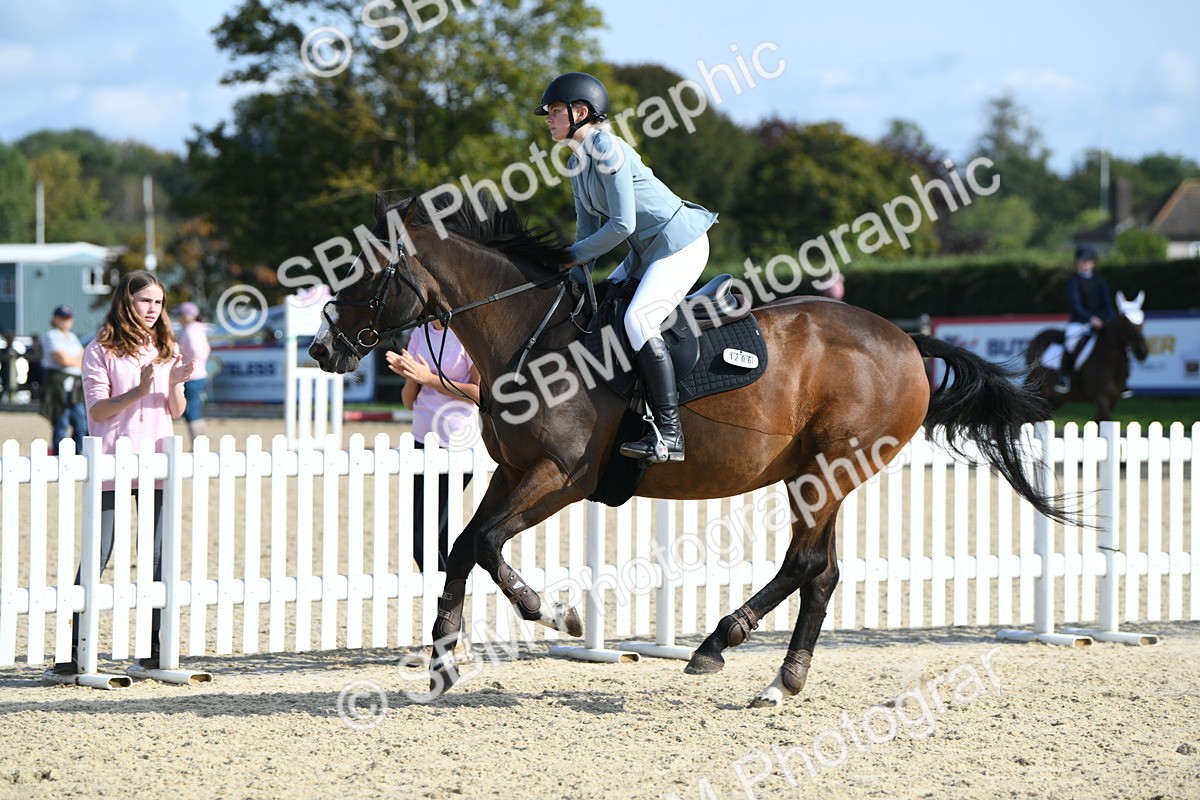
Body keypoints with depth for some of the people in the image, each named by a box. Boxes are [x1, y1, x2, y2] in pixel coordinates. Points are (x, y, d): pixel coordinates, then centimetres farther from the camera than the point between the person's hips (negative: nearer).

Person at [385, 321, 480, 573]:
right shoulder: (421, 333, 11)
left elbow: (481, 392, -16)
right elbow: (410, 401, 15)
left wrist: (430, 378, -18)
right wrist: (410, 377, -6)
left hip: (456, 445, -8)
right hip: (422, 440, 8)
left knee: (422, 537, -11)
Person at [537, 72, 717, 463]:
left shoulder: (607, 150, -20)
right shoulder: (577, 163, 9)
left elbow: (622, 225, -24)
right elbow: (589, 228, 14)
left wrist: (573, 255, -15)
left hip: (680, 243, -11)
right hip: (647, 251, 11)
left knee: (638, 319, -24)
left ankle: (669, 433, -25)